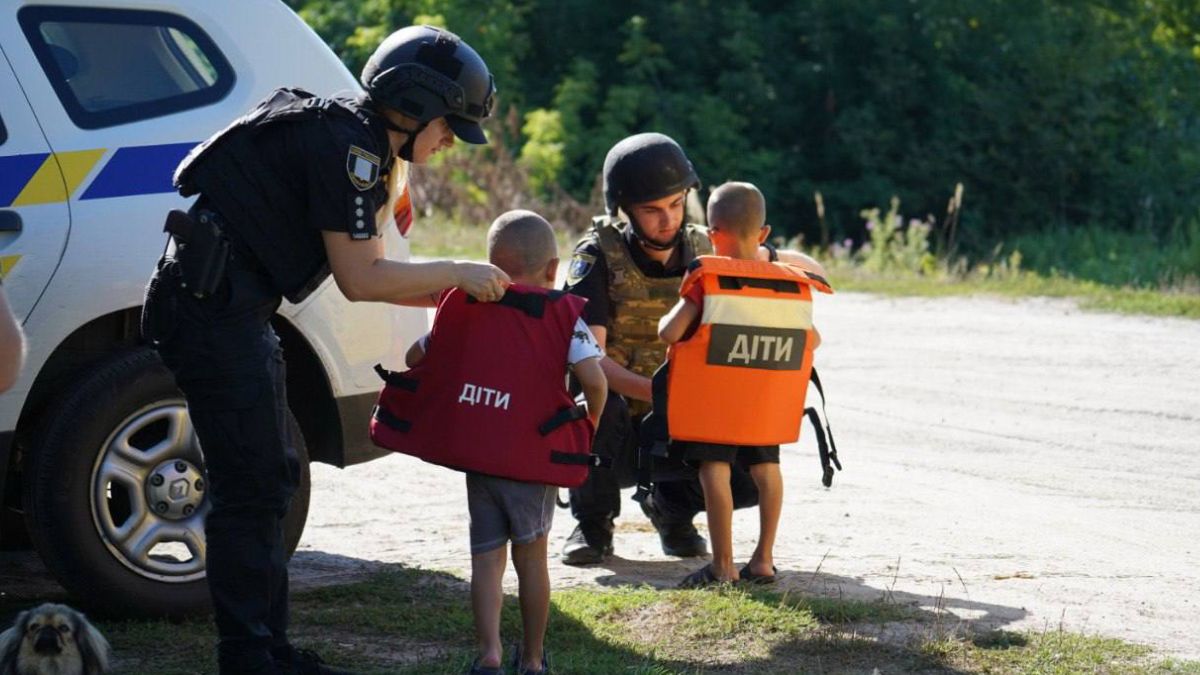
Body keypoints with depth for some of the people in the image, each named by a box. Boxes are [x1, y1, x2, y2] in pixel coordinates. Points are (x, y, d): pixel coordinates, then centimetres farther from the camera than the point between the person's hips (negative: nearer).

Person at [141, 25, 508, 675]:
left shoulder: (356, 144, 17)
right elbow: (359, 280, -16)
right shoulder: (347, 144, -15)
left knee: (270, 478, 15)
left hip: (232, 310, 11)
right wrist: (458, 275, -6)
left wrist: (457, 295, 14)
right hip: (211, 305, -11)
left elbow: (366, 272, 21)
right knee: (250, 486, -8)